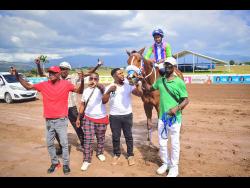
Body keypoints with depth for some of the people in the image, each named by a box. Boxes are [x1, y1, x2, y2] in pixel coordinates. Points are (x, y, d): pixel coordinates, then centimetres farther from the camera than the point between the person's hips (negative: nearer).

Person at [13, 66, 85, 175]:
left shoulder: (66, 84, -7)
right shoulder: (44, 85, 0)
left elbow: (79, 91, -1)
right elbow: (28, 86, 7)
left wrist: (82, 81, -18)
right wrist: (17, 76, 0)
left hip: (61, 120, -3)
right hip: (48, 120, 4)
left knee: (64, 143, 5)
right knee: (49, 143, 14)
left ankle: (66, 164, 20)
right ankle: (54, 162, 32)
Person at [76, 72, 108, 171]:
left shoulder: (101, 88, -10)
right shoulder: (85, 91, 4)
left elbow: (103, 88, -37)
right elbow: (82, 105, 10)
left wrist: (97, 84, -60)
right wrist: (78, 118, 8)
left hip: (101, 118, -2)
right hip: (88, 119, 2)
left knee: (101, 138, 16)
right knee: (87, 140, 0)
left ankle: (100, 153, 39)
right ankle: (86, 160, 10)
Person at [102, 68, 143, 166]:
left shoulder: (128, 85, -1)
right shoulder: (109, 87, -1)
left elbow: (140, 94, -9)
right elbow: (104, 101, -9)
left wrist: (137, 84, -23)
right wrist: (109, 91, -22)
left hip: (127, 115, 0)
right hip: (114, 116, 0)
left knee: (128, 136, 10)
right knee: (115, 137, 11)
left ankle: (130, 155, 25)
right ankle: (116, 155, 30)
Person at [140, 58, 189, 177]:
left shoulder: (179, 82, -11)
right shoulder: (160, 81, 6)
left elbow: (186, 100, -12)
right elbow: (150, 89, 21)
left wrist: (177, 108, -29)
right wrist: (143, 80, 4)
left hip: (174, 118, -6)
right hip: (162, 117, 6)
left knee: (174, 144, 7)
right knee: (161, 142, 16)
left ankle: (174, 167, 25)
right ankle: (165, 163, 37)